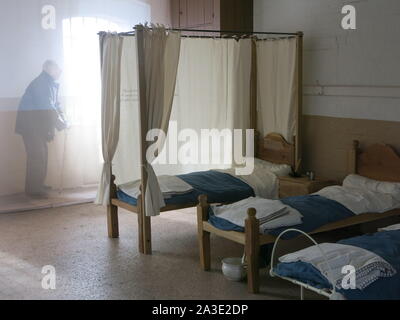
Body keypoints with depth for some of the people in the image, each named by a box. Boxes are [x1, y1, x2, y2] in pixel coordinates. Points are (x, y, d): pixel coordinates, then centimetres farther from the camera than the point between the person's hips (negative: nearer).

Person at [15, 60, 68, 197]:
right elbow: (47, 107, -25)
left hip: (39, 122, 10)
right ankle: (32, 188, -5)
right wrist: (59, 123, -18)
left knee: (42, 153, 11)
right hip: (29, 121, -10)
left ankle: (38, 184, 19)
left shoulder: (51, 84, 11)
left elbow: (55, 104, 15)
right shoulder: (41, 83, -20)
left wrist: (62, 116, -1)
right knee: (36, 154, -10)